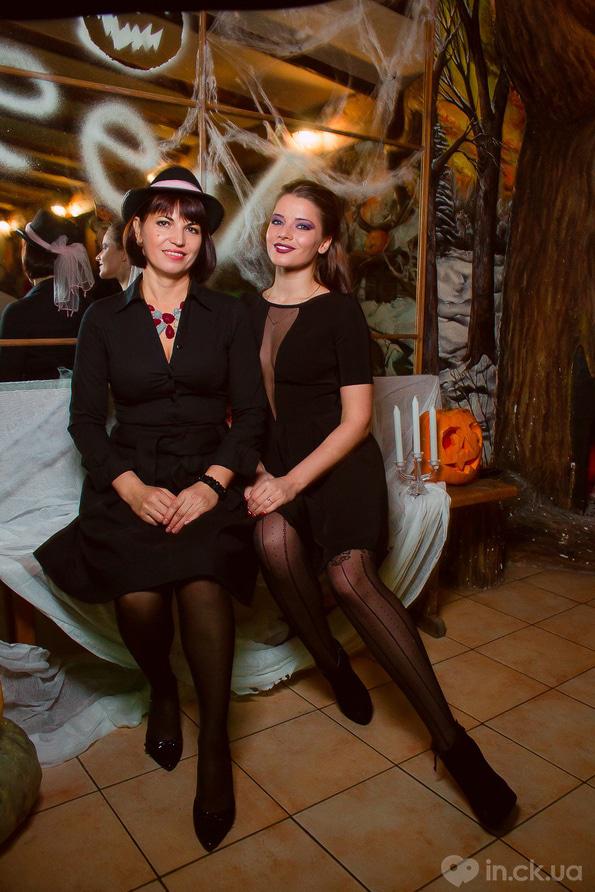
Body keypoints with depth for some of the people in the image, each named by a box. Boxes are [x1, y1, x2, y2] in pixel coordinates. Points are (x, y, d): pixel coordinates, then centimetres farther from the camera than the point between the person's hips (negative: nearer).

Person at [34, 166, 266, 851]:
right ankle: (163, 693, 14)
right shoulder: (105, 319, 8)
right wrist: (132, 487, -12)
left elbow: (251, 413, 3)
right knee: (138, 598, -22)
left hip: (208, 479, 0)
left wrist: (212, 483, -13)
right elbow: (85, 418, 4)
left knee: (203, 588, -27)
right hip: (130, 481, 1)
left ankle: (215, 747, -6)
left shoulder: (227, 316, 8)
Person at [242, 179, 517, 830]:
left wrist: (290, 484, -17)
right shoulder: (248, 310, 14)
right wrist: (255, 470, -3)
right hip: (271, 462, 3)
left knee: (349, 573, -28)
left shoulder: (340, 311, -1)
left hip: (338, 460, -3)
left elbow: (356, 418, -7)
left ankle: (449, 737, -17)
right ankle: (333, 666, -2)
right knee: (274, 541, -30)